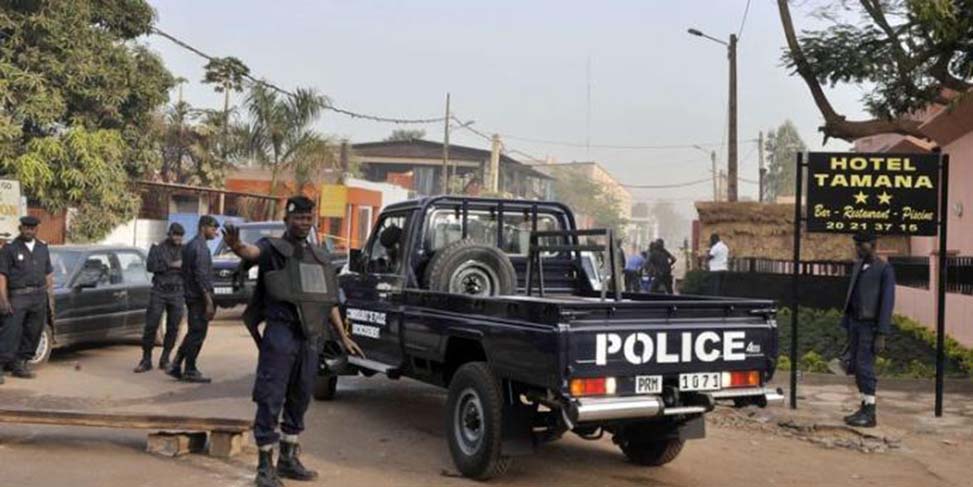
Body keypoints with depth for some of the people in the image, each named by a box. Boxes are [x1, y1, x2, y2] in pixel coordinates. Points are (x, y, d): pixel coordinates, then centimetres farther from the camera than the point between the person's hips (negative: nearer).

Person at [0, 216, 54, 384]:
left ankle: (19, 365, 14)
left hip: (39, 297, 5)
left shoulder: (43, 248, 14)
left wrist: (50, 298, 13)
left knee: (32, 334, 6)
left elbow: (48, 275, 19)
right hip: (17, 296, -5)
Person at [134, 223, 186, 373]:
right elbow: (150, 266, -11)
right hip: (159, 291, -2)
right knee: (151, 325, -4)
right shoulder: (158, 248, 3)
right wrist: (171, 265, -15)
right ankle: (146, 360, 2)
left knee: (173, 328, 2)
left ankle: (165, 359, 13)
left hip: (177, 293, 2)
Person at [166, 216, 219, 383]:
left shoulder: (189, 245, 15)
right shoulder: (201, 248, -15)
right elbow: (202, 277, -21)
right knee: (197, 333, -2)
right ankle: (190, 371, 4)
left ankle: (175, 366, 16)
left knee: (193, 332, 16)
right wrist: (209, 302, -20)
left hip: (190, 295, 9)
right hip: (199, 296, -9)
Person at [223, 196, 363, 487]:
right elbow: (252, 252, -25)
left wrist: (343, 337, 20)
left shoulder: (321, 257, 18)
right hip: (281, 335, -6)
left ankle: (288, 459, 27)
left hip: (310, 339, 6)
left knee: (299, 400, 14)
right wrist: (236, 245, -48)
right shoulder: (273, 248, 0)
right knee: (270, 401, -4)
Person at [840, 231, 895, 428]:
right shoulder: (858, 266, 13)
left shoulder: (885, 269, -10)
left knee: (864, 367, -10)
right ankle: (865, 409, 15)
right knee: (856, 367, 7)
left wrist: (881, 335, -19)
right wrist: (847, 327, 14)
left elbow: (887, 302, -14)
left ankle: (870, 414, -3)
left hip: (871, 325, -7)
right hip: (855, 323, 7)